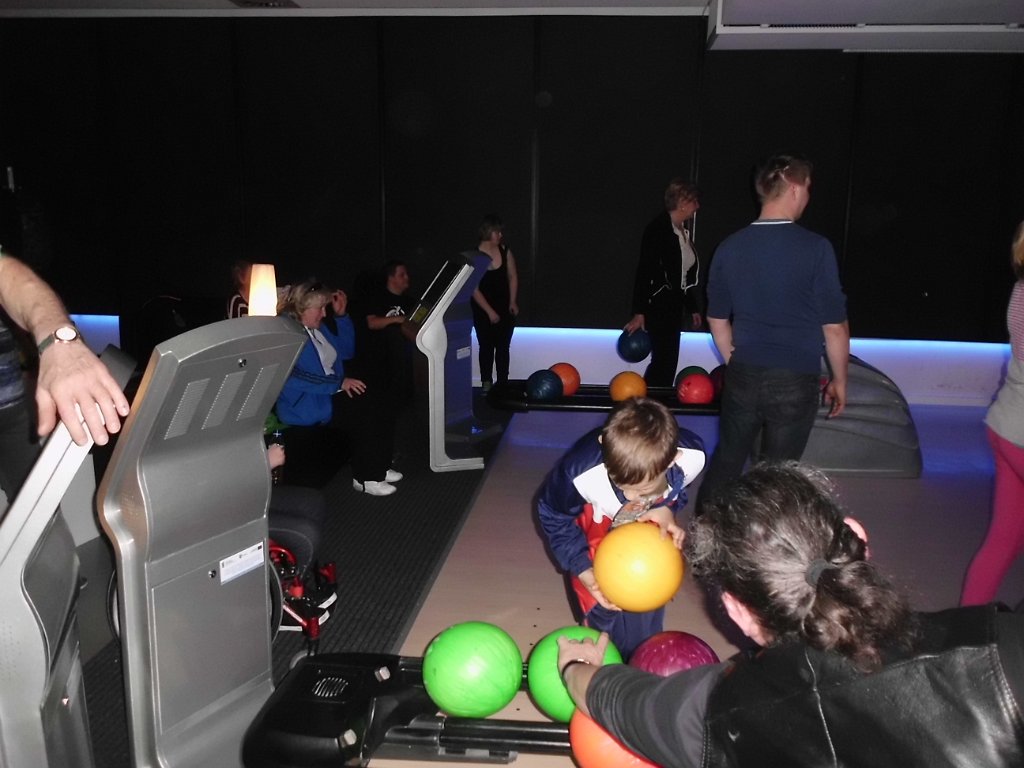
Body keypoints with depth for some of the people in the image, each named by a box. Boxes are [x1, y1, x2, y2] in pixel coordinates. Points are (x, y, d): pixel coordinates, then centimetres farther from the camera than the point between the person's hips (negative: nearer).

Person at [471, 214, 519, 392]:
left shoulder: (505, 251, -4)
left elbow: (513, 277, 8)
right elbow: (474, 289, -13)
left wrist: (513, 302, -2)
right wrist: (489, 311, -14)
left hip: (505, 308, 3)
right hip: (483, 310, -2)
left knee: (503, 347, 4)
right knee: (486, 346, 5)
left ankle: (502, 382, 11)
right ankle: (486, 382, 14)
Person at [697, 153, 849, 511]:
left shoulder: (730, 247, 0)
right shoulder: (815, 248, -13)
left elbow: (717, 318, 10)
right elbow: (834, 325, -8)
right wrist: (839, 378, 5)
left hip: (743, 377, 4)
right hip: (795, 381, -4)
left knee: (726, 459, 20)